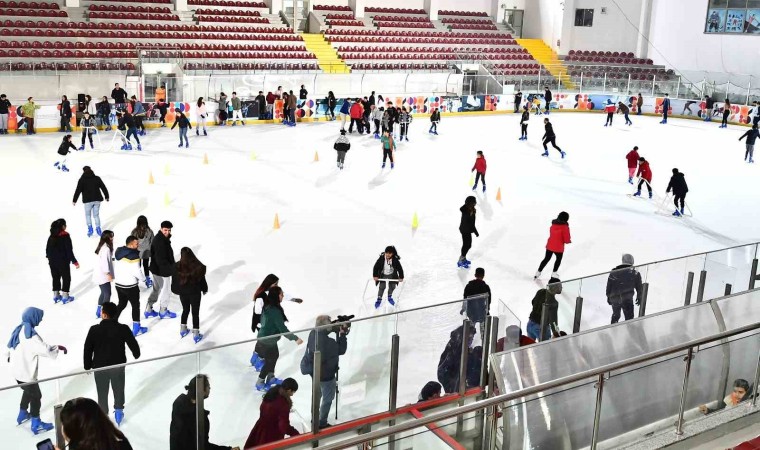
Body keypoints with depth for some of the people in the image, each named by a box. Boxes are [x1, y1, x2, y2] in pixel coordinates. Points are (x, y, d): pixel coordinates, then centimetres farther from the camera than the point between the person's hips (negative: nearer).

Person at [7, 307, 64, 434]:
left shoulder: (19, 329, 1)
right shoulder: (31, 335, -28)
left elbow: (11, 345, 19)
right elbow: (45, 350, -30)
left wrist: (10, 356, 37)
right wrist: (58, 348, -12)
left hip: (17, 369, 9)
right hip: (26, 372, -9)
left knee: (28, 391, 30)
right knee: (36, 395, 7)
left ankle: (22, 415, 48)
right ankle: (36, 425, 19)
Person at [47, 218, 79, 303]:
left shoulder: (51, 236, 0)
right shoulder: (65, 236, -18)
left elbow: (47, 248, 9)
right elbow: (69, 250, -18)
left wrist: (49, 258, 26)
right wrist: (74, 261, -11)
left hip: (52, 261, 6)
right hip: (63, 262, -6)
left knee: (55, 278, 19)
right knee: (66, 278, 9)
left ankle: (56, 296, 28)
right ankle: (65, 297, 14)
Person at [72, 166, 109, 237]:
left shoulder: (82, 180, -4)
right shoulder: (97, 178, 5)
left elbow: (78, 190, -6)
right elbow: (104, 188, 10)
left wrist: (74, 200, 1)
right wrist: (107, 196, 21)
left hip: (88, 200, -3)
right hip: (97, 199, 3)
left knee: (88, 214, 15)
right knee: (96, 215, 14)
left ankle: (90, 228, 2)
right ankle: (98, 229, 9)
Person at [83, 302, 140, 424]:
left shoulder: (94, 329, -17)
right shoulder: (123, 329, -17)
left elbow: (87, 349, -9)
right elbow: (133, 344, -6)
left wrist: (87, 366, 6)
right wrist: (136, 355, 17)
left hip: (100, 367, 0)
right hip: (118, 365, 0)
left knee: (102, 393, 18)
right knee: (118, 389, 24)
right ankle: (118, 411, 38)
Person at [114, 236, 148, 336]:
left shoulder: (119, 252, 3)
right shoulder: (133, 255, -22)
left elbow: (115, 266, 12)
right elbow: (136, 271, -23)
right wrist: (143, 279, -6)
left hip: (118, 283, 7)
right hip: (130, 285, -7)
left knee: (122, 304, 24)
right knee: (135, 305, 9)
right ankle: (136, 329, 16)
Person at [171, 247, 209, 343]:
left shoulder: (177, 266, -14)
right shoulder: (198, 266, -18)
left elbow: (174, 280, -3)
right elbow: (202, 279, -7)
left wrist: (176, 290, 16)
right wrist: (204, 289, 11)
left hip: (183, 293, 2)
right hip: (195, 293, -2)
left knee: (185, 310, 24)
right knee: (195, 313, 9)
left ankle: (183, 329, 38)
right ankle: (196, 334, 14)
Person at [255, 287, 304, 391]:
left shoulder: (267, 306, -1)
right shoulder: (275, 311, -29)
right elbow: (282, 328, -27)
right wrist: (295, 338, -21)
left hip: (263, 337, 9)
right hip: (268, 341, -9)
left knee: (274, 356, 23)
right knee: (270, 361, 9)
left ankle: (271, 378, 38)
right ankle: (260, 383, 23)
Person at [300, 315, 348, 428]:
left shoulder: (313, 334, -14)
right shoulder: (328, 342, -35)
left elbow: (324, 331, 6)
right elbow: (341, 350, -20)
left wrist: (337, 329, -7)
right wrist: (342, 334, -16)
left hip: (314, 371, 8)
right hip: (325, 374, -8)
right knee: (328, 398, 14)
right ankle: (322, 423, 27)